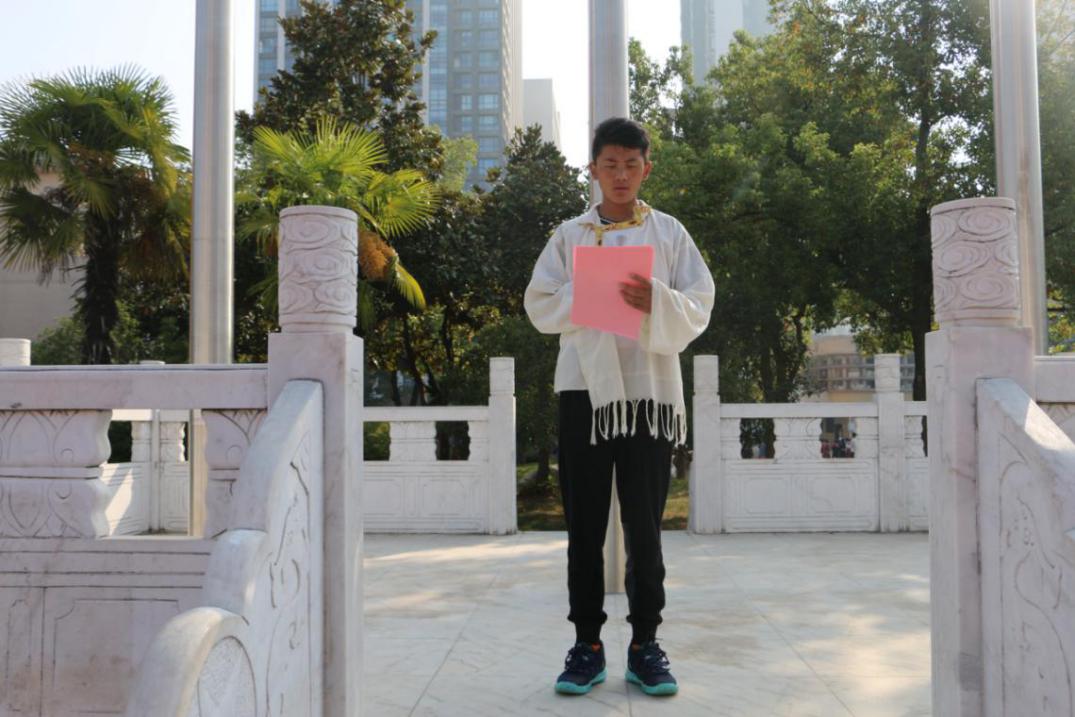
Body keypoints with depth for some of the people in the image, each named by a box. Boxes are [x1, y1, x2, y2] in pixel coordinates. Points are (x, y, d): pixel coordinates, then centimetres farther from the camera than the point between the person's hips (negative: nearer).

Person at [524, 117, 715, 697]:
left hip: (650, 389, 0)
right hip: (584, 388, 1)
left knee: (644, 524, 5)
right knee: (585, 524, 4)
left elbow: (698, 309, 2)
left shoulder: (670, 233, 9)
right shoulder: (569, 235, 11)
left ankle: (645, 644, 16)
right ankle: (587, 643, 15)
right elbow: (540, 308, 5)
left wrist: (657, 301, -18)